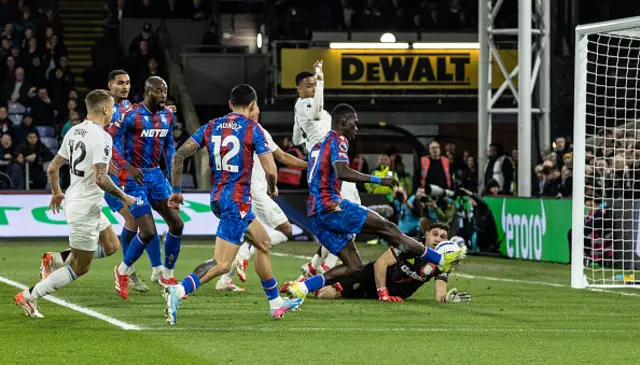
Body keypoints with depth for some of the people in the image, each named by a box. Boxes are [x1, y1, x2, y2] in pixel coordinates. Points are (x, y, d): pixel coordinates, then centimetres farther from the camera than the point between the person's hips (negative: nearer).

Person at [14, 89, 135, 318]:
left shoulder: (74, 132, 6)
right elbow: (100, 179, -28)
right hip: (85, 209, -9)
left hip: (74, 201, 9)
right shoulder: (101, 137, -20)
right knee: (80, 269, 1)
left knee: (111, 246, 22)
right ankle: (28, 296, 3)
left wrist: (56, 193, 29)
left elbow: (53, 168, 13)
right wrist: (123, 197, -13)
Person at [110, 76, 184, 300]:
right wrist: (128, 167, -25)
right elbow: (111, 142, -14)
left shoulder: (168, 116, 6)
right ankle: (122, 271, 11)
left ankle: (167, 275, 19)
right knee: (148, 232, -13)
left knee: (176, 224, 3)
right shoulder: (131, 115, -16)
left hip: (155, 175, 7)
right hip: (135, 177, -7)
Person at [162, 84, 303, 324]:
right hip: (237, 200, -8)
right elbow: (270, 170, -11)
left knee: (263, 242, 24)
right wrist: (272, 189, 11)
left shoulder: (212, 126, 10)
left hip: (217, 198, 8)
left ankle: (276, 304, 32)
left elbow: (179, 155, 3)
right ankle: (178, 291, -32)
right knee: (222, 264, -13)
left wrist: (176, 191, 10)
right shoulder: (252, 128, -5)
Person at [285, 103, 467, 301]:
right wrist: (378, 180, -21)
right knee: (389, 229, -7)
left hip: (316, 214, 9)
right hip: (331, 205, -9)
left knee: (353, 267, 8)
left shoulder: (319, 145, 24)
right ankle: (442, 260, -8)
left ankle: (301, 286, -4)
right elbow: (342, 172, -22)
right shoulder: (338, 140, -4)